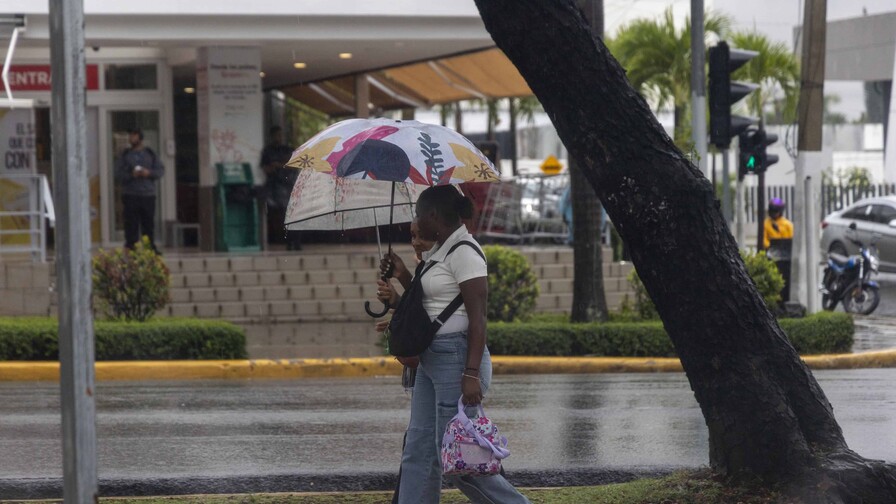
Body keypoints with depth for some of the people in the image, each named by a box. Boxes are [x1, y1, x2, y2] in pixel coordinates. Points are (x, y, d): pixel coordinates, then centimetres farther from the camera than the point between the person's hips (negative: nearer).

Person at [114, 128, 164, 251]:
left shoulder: (150, 154, 12)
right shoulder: (125, 155, 9)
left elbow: (161, 170, 8)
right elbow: (118, 175, 2)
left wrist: (149, 173, -10)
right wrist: (131, 175, -15)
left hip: (148, 195, 1)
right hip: (131, 196, -1)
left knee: (149, 224, 3)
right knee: (131, 224, -6)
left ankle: (150, 248, 9)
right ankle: (131, 249, -4)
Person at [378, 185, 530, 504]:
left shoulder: (464, 253, -14)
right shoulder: (436, 253, 15)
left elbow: (477, 318, -19)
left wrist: (471, 374, -25)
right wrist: (404, 277, 11)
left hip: (456, 357, -10)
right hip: (431, 358, 10)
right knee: (418, 452, 7)